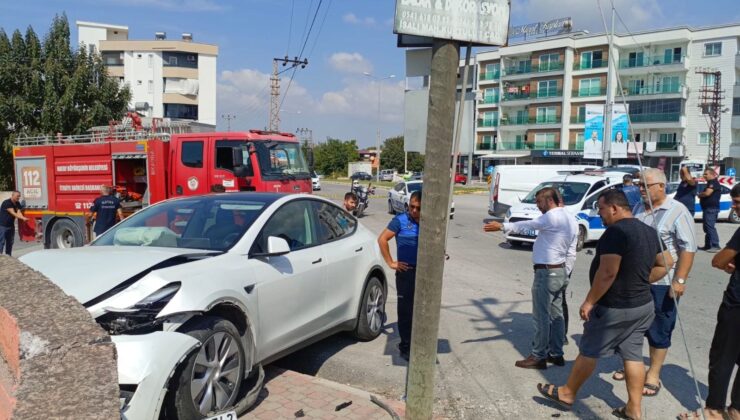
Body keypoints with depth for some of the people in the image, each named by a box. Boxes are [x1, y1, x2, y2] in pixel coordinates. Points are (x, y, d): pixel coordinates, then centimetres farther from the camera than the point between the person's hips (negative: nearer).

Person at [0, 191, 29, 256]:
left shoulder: (17, 204, 5)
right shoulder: (7, 203, -18)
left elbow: (19, 212, -9)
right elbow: (13, 213, -26)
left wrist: (23, 218, -30)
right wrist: (23, 218, -37)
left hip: (11, 225, 8)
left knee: (10, 242, 11)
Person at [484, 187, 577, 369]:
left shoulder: (553, 216, -17)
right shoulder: (571, 219, 13)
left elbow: (528, 225, -21)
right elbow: (571, 253, 14)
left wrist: (502, 226, -19)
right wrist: (565, 274, 18)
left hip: (546, 273, -10)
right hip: (560, 272, 10)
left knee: (541, 316, -2)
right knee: (556, 314, 15)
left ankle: (538, 357, 5)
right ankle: (556, 353, 24)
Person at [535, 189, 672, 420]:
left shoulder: (616, 231, -21)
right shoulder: (649, 231, 8)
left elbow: (607, 273, -26)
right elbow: (666, 263, 17)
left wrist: (589, 301, -19)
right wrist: (641, 281, 14)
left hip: (614, 308, -8)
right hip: (643, 305, 8)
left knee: (589, 351, 6)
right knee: (633, 355, 13)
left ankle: (567, 394, 21)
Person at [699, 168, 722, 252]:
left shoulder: (713, 182, -11)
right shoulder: (710, 183, 22)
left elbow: (707, 193, -21)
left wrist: (699, 194, -2)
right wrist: (701, 195, 6)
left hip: (711, 208, -11)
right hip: (707, 208, 11)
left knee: (710, 227, -14)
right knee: (706, 227, 13)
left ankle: (715, 246, -15)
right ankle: (708, 245, 18)